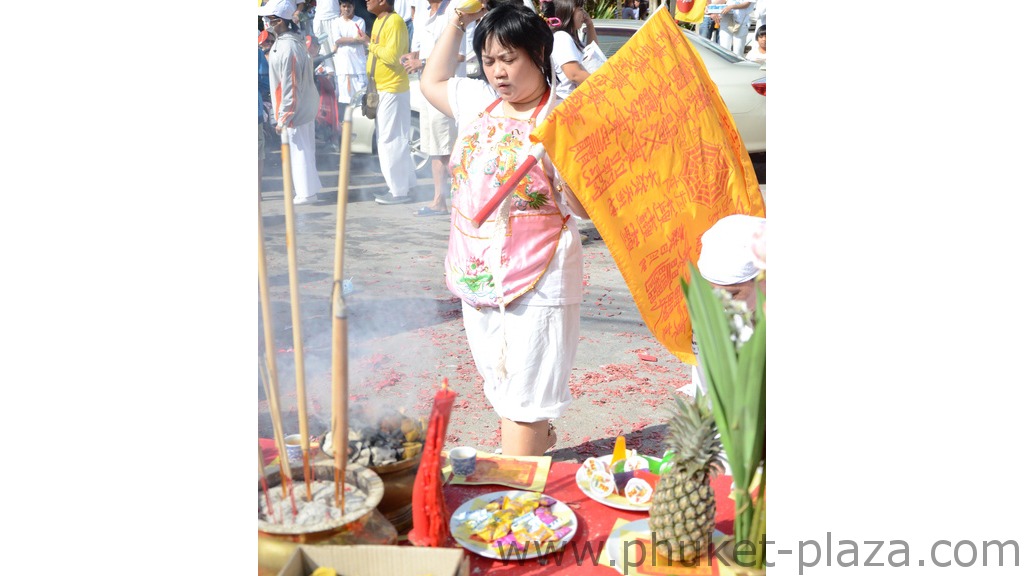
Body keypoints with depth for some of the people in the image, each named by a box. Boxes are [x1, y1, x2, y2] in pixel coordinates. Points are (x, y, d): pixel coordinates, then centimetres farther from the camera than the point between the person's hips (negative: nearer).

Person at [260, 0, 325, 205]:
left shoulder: (287, 48, -25)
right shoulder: (287, 40, 5)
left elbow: (290, 87, -25)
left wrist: (283, 117, -21)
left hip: (296, 109, -9)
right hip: (304, 104, 9)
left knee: (299, 150, 2)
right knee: (304, 149, 18)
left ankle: (306, 193, 12)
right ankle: (309, 188, 29)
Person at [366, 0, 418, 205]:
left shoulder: (395, 22, -16)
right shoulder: (379, 21, 13)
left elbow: (391, 55, -26)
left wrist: (373, 47, -12)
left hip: (392, 89, -10)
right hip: (382, 88, 10)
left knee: (390, 140, -6)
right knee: (394, 138, 15)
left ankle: (399, 190, 1)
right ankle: (404, 183, 25)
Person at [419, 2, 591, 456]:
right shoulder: (478, 101, 6)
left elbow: (582, 207, -17)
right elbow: (432, 82, 24)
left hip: (536, 281, -7)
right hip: (478, 274, 8)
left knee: (521, 393, 0)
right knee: (498, 379, 23)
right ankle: (539, 436, 46)